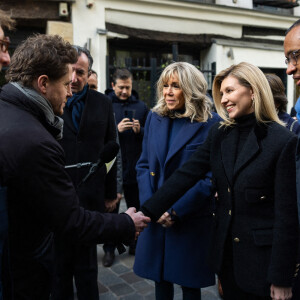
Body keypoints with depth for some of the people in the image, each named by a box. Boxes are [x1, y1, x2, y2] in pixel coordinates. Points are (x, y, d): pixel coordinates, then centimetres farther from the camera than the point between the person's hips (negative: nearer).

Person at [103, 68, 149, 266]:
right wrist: (116, 129, -20)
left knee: (135, 208, 13)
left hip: (134, 167, 2)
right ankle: (109, 249, 22)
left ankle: (135, 244, 31)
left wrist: (140, 130, -13)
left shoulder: (141, 106, 7)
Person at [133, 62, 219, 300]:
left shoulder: (211, 124, -9)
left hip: (191, 219, -3)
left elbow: (210, 177, -11)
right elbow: (144, 164, 6)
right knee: (160, 278, 15)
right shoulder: (155, 118, 5)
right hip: (156, 218, 4)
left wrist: (176, 211, -17)